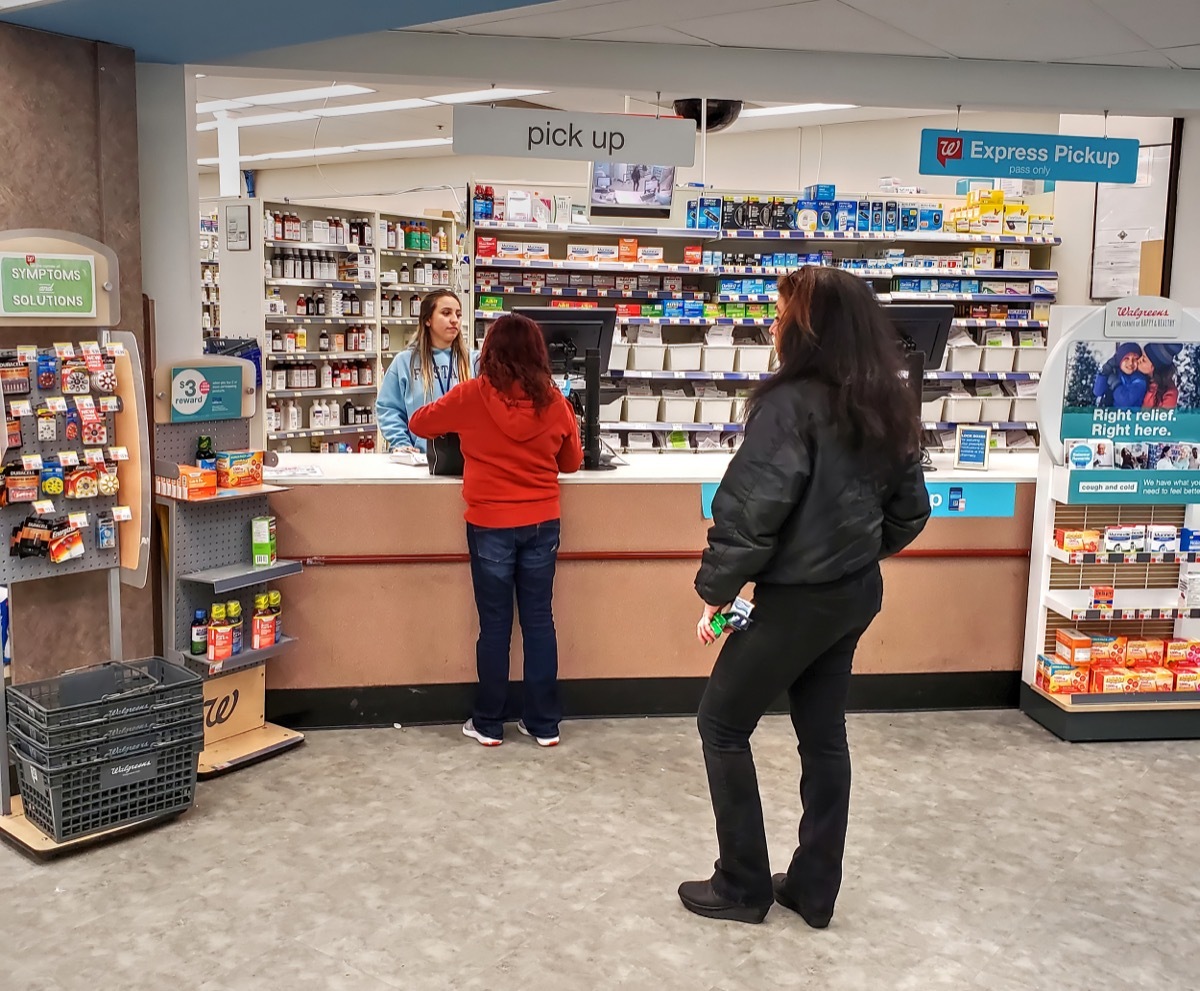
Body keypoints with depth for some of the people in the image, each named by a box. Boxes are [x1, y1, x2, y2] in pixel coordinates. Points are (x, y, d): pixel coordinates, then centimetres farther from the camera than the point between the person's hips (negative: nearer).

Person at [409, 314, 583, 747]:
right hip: (542, 524, 2)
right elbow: (572, 462, 11)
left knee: (494, 625, 7)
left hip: (490, 526, -2)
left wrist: (457, 425, 27)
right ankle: (544, 723, 18)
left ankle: (489, 724, 17)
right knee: (539, 621, 10)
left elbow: (419, 424, 9)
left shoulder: (472, 395, -8)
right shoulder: (554, 400, -2)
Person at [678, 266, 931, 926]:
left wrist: (716, 590, -13)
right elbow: (909, 511, 12)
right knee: (823, 734, 17)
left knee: (722, 724, 9)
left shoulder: (792, 403, -21)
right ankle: (814, 890, 28)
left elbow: (750, 509, -23)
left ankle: (742, 888, 18)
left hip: (796, 597, -8)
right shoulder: (887, 407, 4)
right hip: (857, 594, 8)